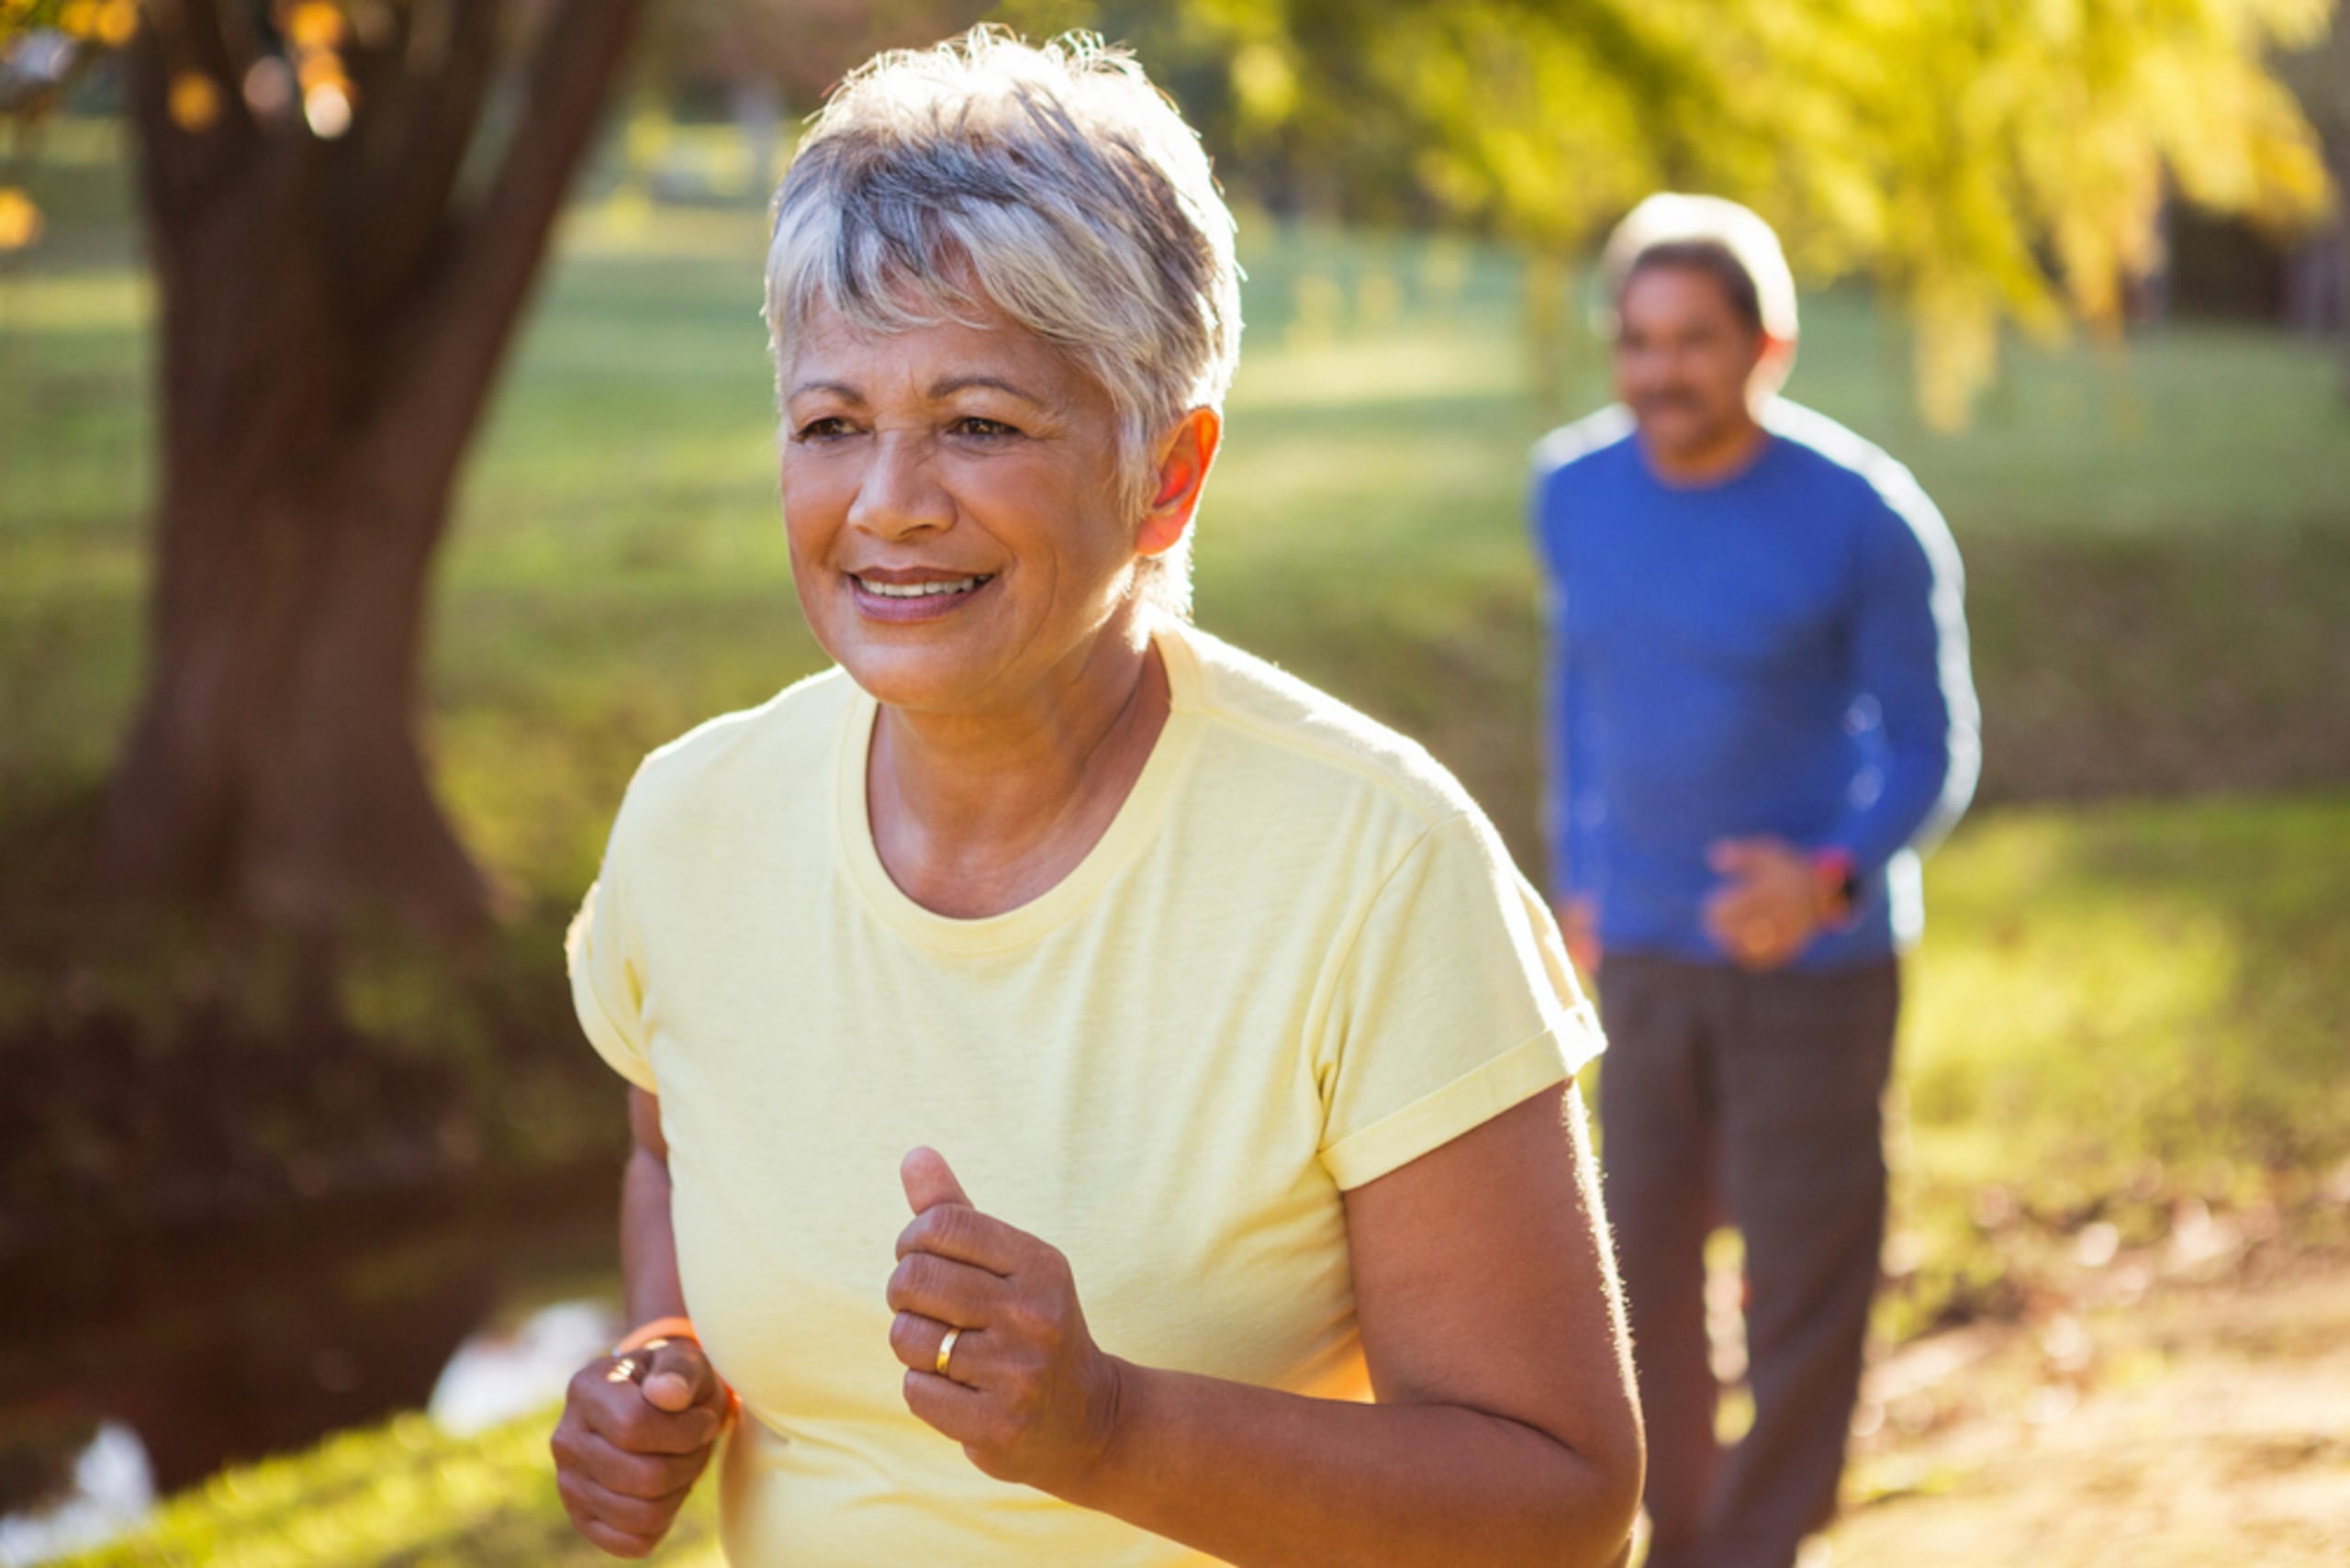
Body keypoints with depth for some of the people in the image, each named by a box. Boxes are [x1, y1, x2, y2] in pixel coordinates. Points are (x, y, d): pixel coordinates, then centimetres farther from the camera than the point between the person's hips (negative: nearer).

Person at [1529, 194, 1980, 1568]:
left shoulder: (1867, 520, -16)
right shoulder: (1576, 490, -2)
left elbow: (1933, 750, -10)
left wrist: (1831, 879, -27)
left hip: (1816, 952, -4)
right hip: (1643, 943, 5)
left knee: (1804, 1265, 3)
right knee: (1642, 1255, 12)